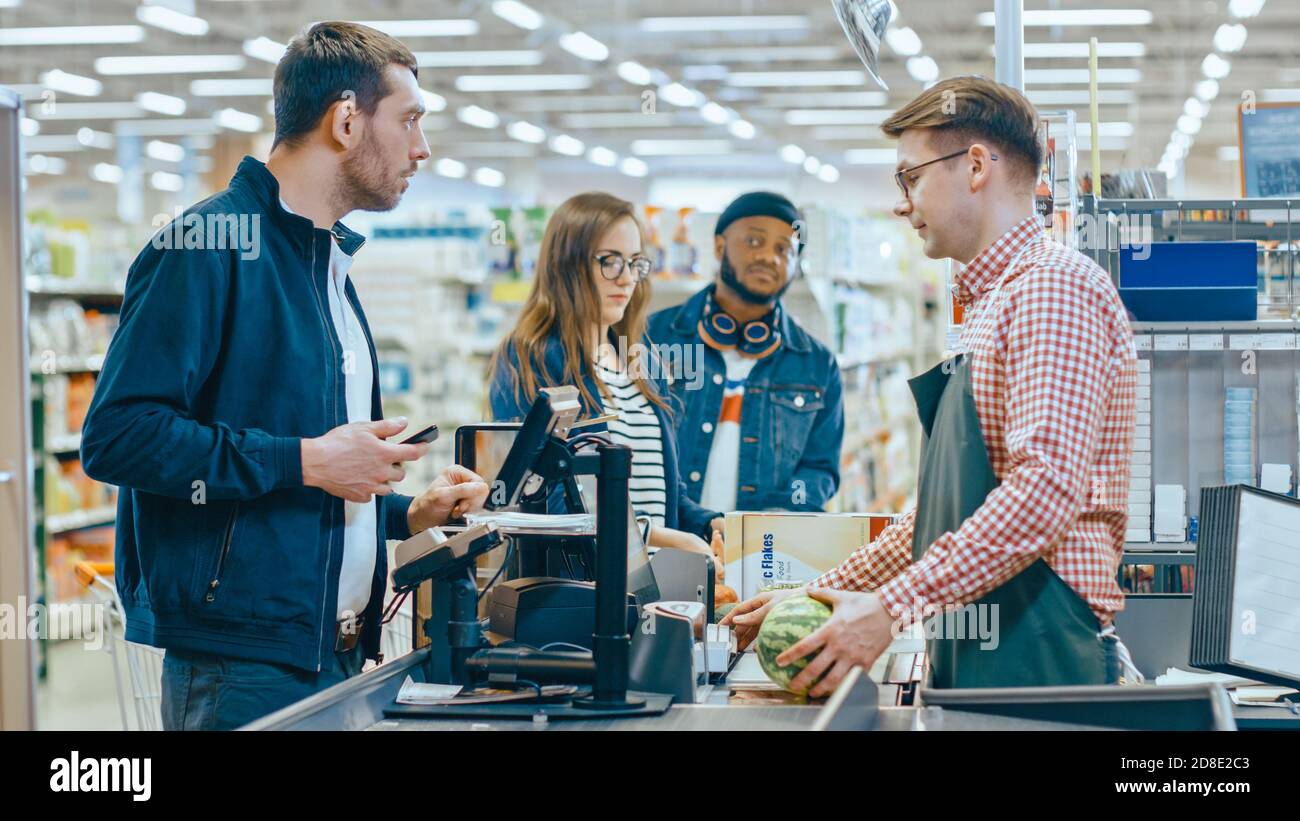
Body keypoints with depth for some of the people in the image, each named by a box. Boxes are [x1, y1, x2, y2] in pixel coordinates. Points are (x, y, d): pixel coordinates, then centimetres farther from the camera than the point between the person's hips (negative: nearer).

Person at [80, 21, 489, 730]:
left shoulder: (330, 264, 19)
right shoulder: (212, 246, -11)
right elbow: (116, 434, -21)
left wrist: (407, 514, 12)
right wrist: (305, 461, -19)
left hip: (336, 657, 9)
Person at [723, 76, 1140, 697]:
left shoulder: (1053, 286, -10)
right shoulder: (992, 306, 21)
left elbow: (1045, 489, -23)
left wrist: (892, 605, -23)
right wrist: (827, 593, 20)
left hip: (1040, 660, -9)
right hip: (975, 666, 9)